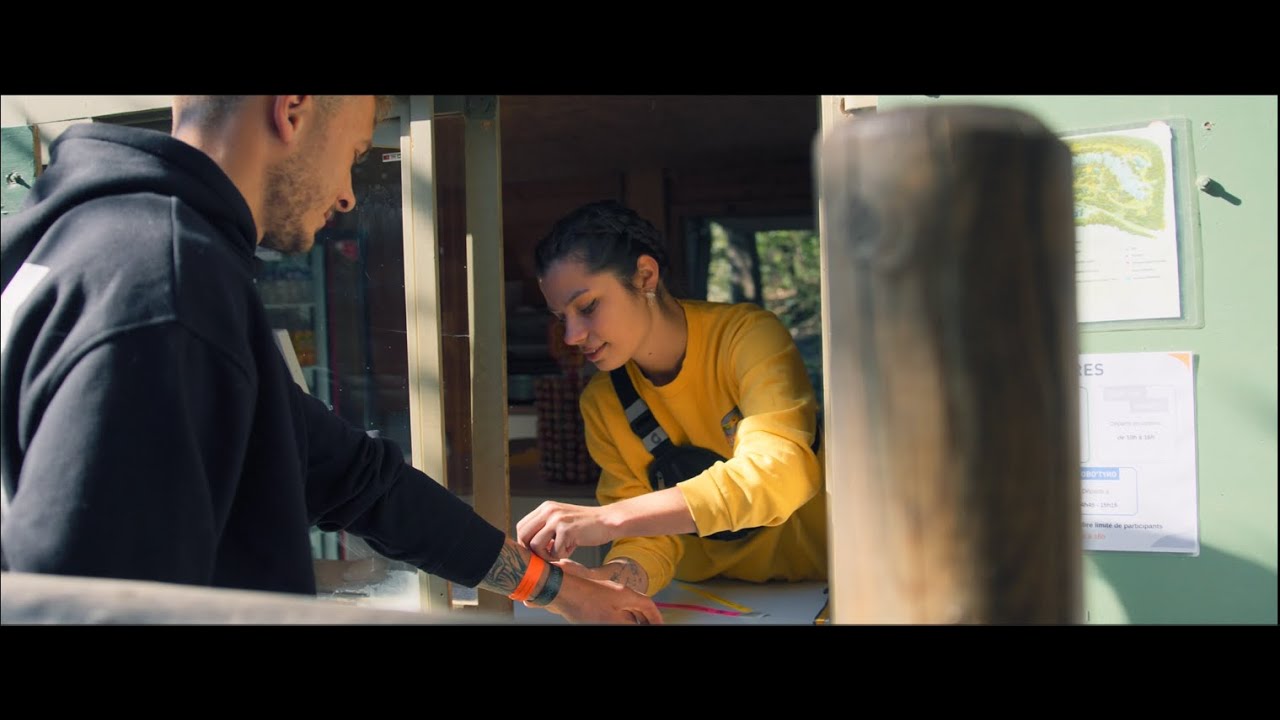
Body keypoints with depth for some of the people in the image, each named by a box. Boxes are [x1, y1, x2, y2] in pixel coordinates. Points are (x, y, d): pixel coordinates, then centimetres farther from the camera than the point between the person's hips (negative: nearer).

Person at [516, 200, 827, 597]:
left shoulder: (746, 335, -16)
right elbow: (650, 537, -5)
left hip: (815, 582, -3)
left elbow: (780, 472, -29)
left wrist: (609, 518, -34)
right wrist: (607, 577, -27)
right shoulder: (600, 403, -2)